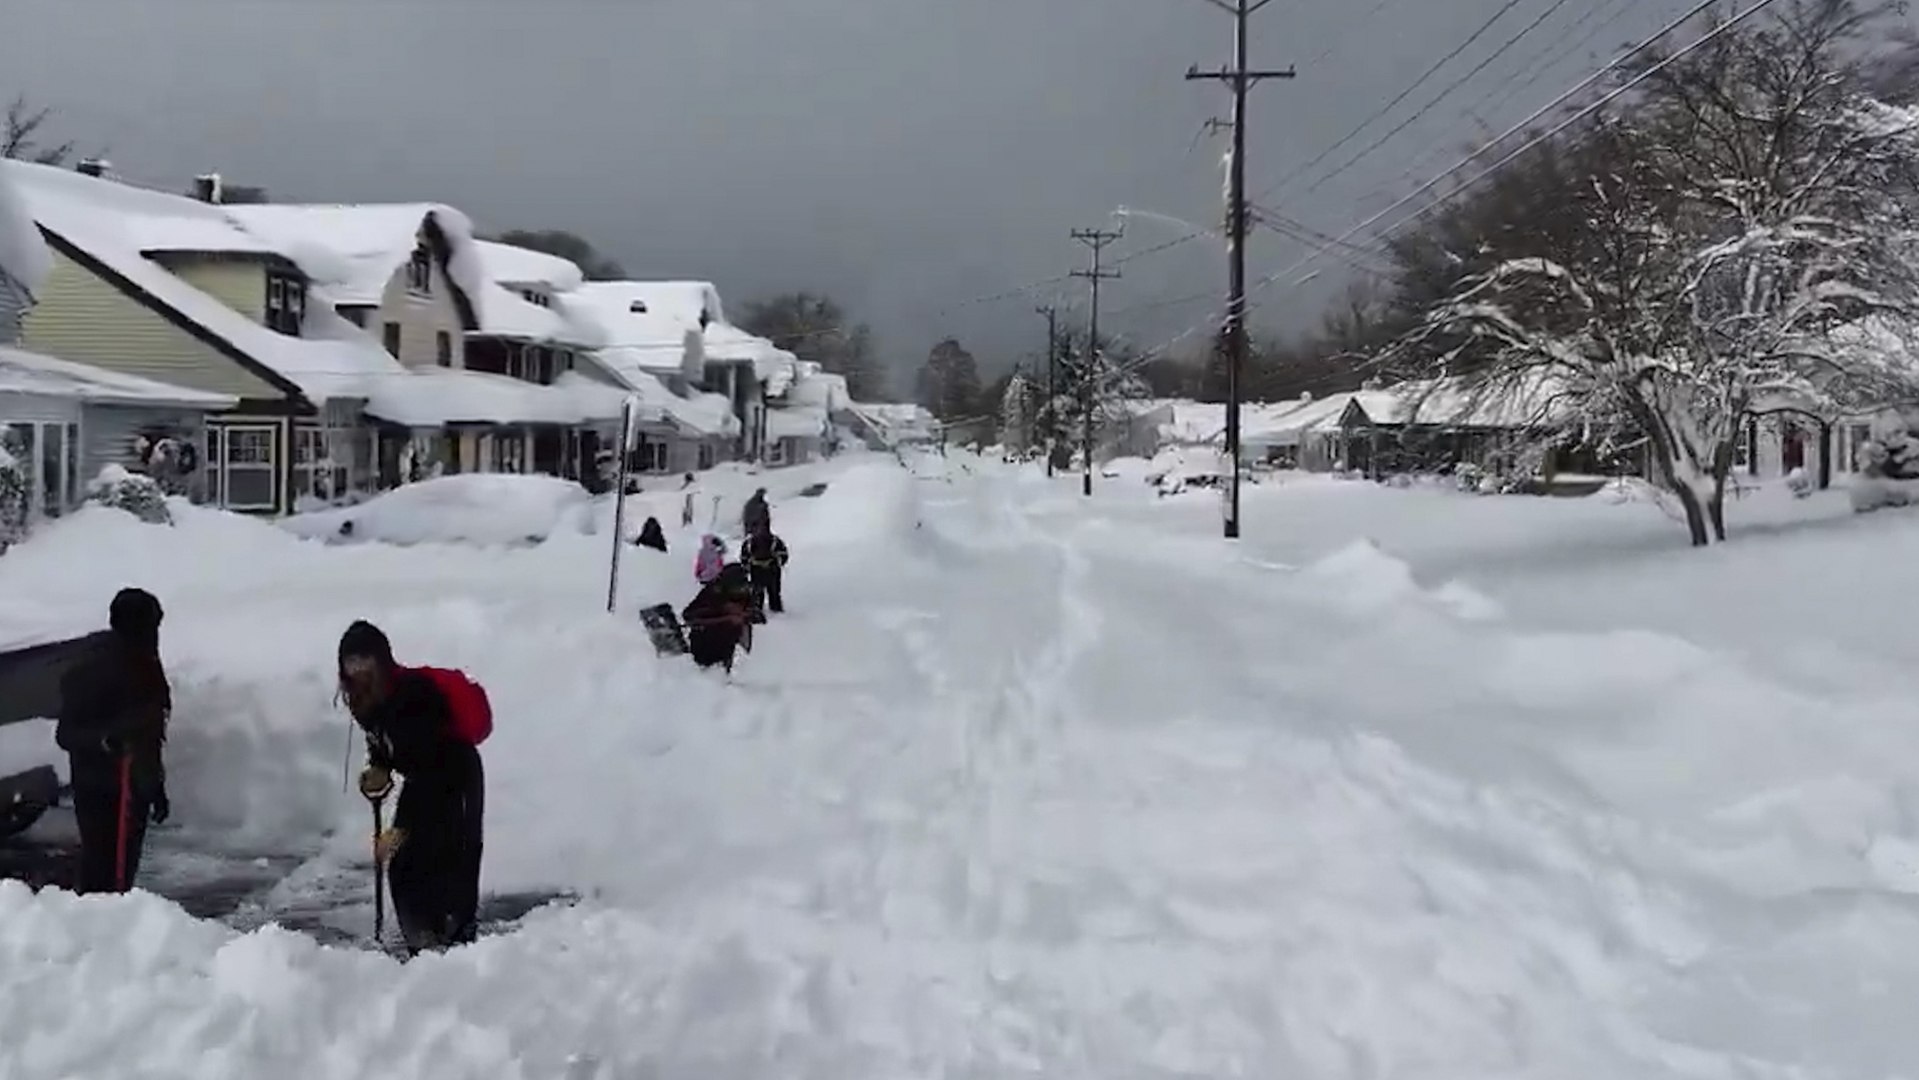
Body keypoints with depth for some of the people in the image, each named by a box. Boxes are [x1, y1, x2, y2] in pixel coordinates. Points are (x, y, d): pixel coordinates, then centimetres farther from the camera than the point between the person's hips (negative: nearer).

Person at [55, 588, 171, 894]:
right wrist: (106, 740, -37)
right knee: (103, 873, -9)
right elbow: (66, 733, -18)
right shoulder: (92, 670, -16)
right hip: (100, 791, -8)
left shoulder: (143, 665, 9)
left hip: (135, 788, 8)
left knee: (124, 869, 13)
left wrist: (156, 786, 21)